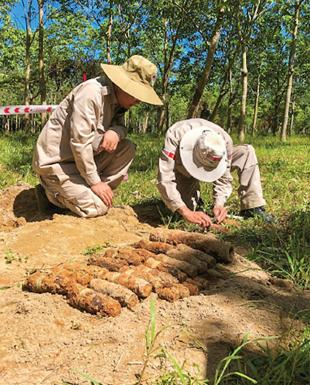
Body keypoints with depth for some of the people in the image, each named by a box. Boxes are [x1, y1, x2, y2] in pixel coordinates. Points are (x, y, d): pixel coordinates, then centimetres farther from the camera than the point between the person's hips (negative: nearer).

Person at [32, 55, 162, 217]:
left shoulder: (117, 97, 3)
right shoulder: (90, 92, -24)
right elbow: (79, 141, -26)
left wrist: (116, 132, -18)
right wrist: (94, 181, -21)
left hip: (83, 156, 8)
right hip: (55, 161, -8)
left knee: (127, 148, -6)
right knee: (97, 207, -18)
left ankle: (95, 195, -2)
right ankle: (51, 193, 4)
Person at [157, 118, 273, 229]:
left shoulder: (224, 140, -31)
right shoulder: (175, 135, -40)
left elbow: (223, 179, -19)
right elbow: (165, 180, -44)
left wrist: (218, 204, -36)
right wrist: (186, 212, -52)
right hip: (183, 170, -2)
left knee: (246, 152, -20)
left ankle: (252, 207, -18)